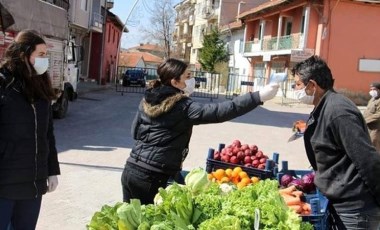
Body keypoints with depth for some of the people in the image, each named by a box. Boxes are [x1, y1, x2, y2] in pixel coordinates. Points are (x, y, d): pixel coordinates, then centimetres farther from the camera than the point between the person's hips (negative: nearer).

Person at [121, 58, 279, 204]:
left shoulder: (147, 100, 8)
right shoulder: (183, 107, -14)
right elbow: (219, 112, -22)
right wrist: (259, 97, -23)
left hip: (131, 170, 7)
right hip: (152, 177, -7)